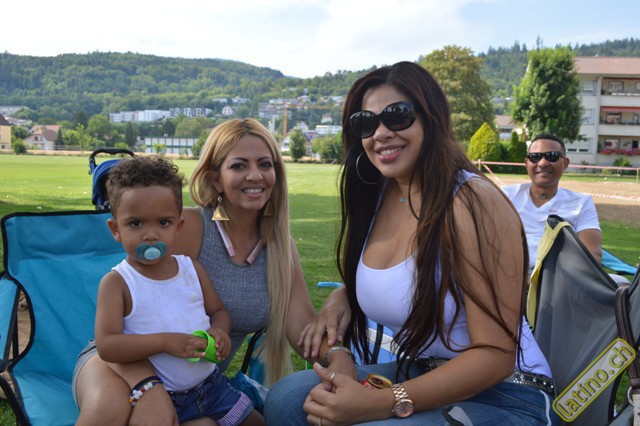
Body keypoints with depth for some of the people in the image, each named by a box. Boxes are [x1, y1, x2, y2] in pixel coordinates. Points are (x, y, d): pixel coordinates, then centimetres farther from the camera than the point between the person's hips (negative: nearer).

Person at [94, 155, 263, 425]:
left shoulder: (192, 269, 1)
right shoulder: (116, 283, -12)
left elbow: (218, 310, 11)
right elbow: (106, 346, -20)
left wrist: (219, 331, -13)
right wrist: (164, 341, -28)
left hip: (210, 382, 4)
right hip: (158, 396, -4)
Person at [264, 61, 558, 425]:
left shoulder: (473, 203, -20)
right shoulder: (376, 197, 1)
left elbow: (495, 354, -21)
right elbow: (363, 285, 14)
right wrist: (341, 299, -10)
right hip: (419, 377, 6)